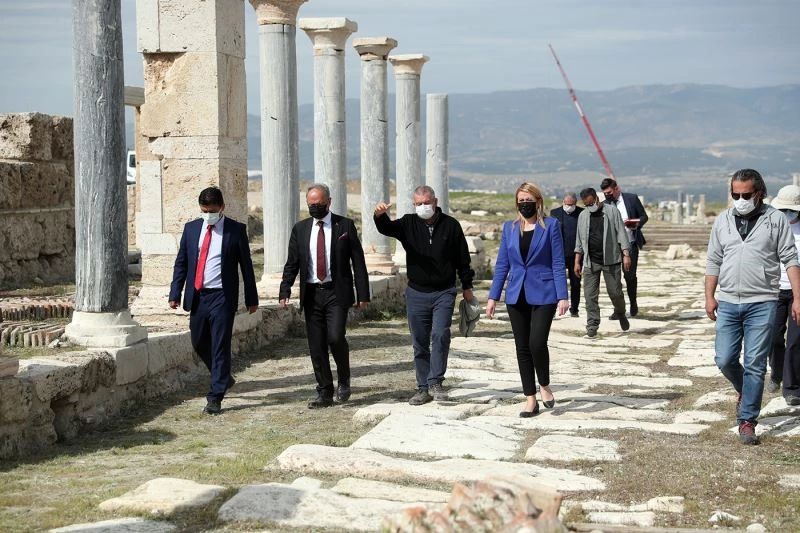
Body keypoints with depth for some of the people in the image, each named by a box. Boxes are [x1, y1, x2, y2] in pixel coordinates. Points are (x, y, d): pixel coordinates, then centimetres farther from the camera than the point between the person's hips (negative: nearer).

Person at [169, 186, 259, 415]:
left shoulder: (236, 230, -2)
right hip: (197, 296, 5)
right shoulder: (191, 228, 9)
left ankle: (215, 397, -2)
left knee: (220, 346, -5)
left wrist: (251, 299, 1)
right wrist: (175, 294, 2)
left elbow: (246, 265, 1)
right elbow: (181, 263, 11)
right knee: (199, 342, 13)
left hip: (222, 296, -5)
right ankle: (223, 378, 36)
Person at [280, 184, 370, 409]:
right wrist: (284, 291, -6)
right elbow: (292, 263, 8)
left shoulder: (345, 226, 1)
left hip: (337, 292, -3)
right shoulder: (300, 229, 9)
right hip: (311, 294, 3)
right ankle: (324, 393, 13)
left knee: (335, 337, -17)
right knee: (316, 346, 4)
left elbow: (358, 262, 1)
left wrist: (362, 294, -4)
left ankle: (344, 379, 9)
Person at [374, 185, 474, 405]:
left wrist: (466, 286, 8)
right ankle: (423, 388, 14)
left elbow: (462, 257, 7)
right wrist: (379, 215, -38)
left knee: (440, 335, -18)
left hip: (444, 292, -2)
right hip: (417, 293, 2)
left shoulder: (450, 225, 1)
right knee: (420, 343, 6)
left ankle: (435, 382, -11)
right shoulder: (409, 224, 3)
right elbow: (387, 228, -16)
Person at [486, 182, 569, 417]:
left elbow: (558, 264, -4)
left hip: (543, 294, -4)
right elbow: (502, 264, 11)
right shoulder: (509, 228, 9)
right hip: (517, 296, 4)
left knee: (537, 343, -15)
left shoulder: (550, 226, -2)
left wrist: (562, 296, -10)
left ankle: (544, 385, 12)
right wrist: (493, 296, 6)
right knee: (522, 348, 5)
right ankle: (531, 400, 14)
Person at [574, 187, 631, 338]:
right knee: (590, 295, -3)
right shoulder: (583, 216, 9)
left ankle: (621, 314, 31)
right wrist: (577, 262, 10)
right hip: (590, 262, 3)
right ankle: (592, 327, 0)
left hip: (611, 259, -2)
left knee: (615, 292, 2)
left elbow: (621, 233, -2)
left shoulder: (612, 211, 0)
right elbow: (579, 241, 14)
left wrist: (626, 255, -9)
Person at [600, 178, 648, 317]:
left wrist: (636, 224, -16)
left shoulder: (632, 198, 1)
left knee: (630, 275, -2)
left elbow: (644, 216, 5)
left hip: (630, 243, -2)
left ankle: (633, 303, 22)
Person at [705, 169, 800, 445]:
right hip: (728, 303, 3)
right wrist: (709, 296, 7)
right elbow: (713, 261, 14)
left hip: (762, 303, -3)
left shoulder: (775, 220, 0)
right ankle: (744, 391, 34)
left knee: (755, 365, -3)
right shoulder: (723, 220, 10)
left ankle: (747, 420, 5)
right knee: (724, 360, 3)